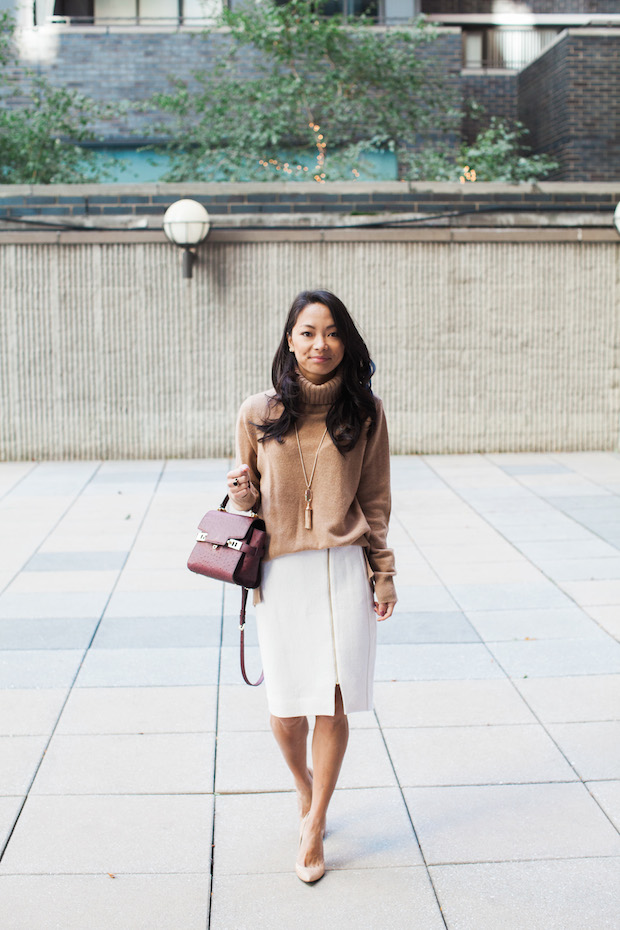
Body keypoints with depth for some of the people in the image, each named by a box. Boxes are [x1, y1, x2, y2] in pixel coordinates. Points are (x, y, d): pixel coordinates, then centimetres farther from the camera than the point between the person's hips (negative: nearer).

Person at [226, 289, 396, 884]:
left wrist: (384, 573, 6)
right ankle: (303, 784, 38)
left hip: (345, 568, 0)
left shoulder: (364, 411, 3)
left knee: (334, 701, 0)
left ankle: (314, 826, 18)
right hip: (280, 571, 0)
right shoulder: (258, 414, 2)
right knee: (287, 706, 5)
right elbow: (249, 502, 12)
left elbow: (375, 500, 9)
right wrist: (243, 494, -11)